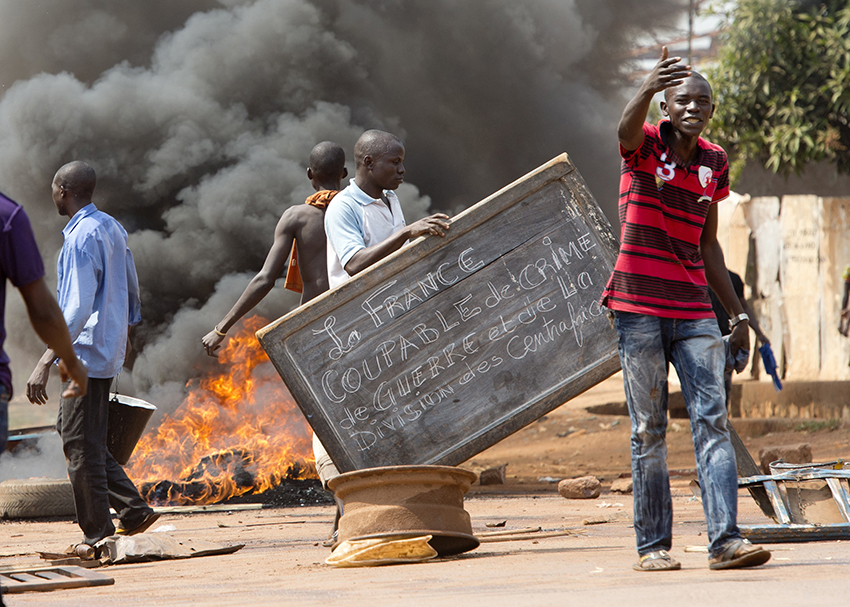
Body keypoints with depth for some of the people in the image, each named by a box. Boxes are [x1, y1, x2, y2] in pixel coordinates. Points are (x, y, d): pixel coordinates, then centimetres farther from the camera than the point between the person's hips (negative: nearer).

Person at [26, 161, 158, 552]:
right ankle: (133, 509, 12)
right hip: (108, 349, 10)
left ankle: (98, 535, 0)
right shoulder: (111, 228, 12)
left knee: (80, 444, -4)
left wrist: (46, 362, -29)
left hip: (87, 352, -10)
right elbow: (131, 289, 21)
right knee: (72, 431, 16)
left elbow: (78, 308, -25)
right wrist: (125, 330, 36)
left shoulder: (82, 237, -17)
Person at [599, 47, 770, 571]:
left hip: (693, 307, 4)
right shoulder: (646, 147, -4)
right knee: (648, 430, -1)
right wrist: (649, 87, -53)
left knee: (712, 420, -8)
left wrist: (737, 312, 18)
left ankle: (726, 540, -13)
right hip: (639, 307, -4)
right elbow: (627, 129, -31)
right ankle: (653, 545, 5)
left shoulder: (713, 163, 10)